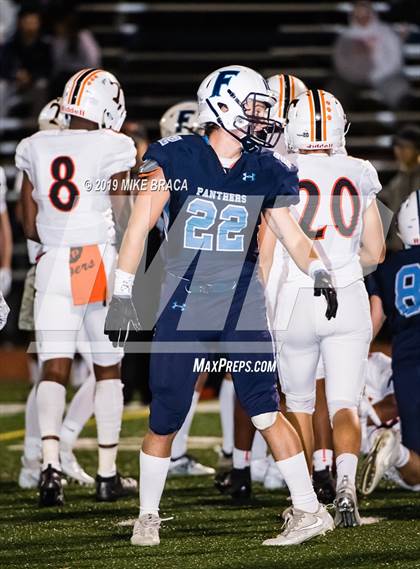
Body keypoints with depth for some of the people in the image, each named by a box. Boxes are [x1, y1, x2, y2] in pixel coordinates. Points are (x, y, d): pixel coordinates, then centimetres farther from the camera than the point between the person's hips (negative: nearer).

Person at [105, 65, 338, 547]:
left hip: (242, 307, 1)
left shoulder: (264, 171, 3)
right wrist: (122, 294, -14)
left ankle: (308, 510, -4)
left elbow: (291, 235, 7)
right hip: (183, 307, -1)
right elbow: (139, 226, -9)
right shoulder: (175, 159, -7)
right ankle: (148, 516, 21)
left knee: (264, 409, -8)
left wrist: (318, 272, -13)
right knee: (164, 421, 4)